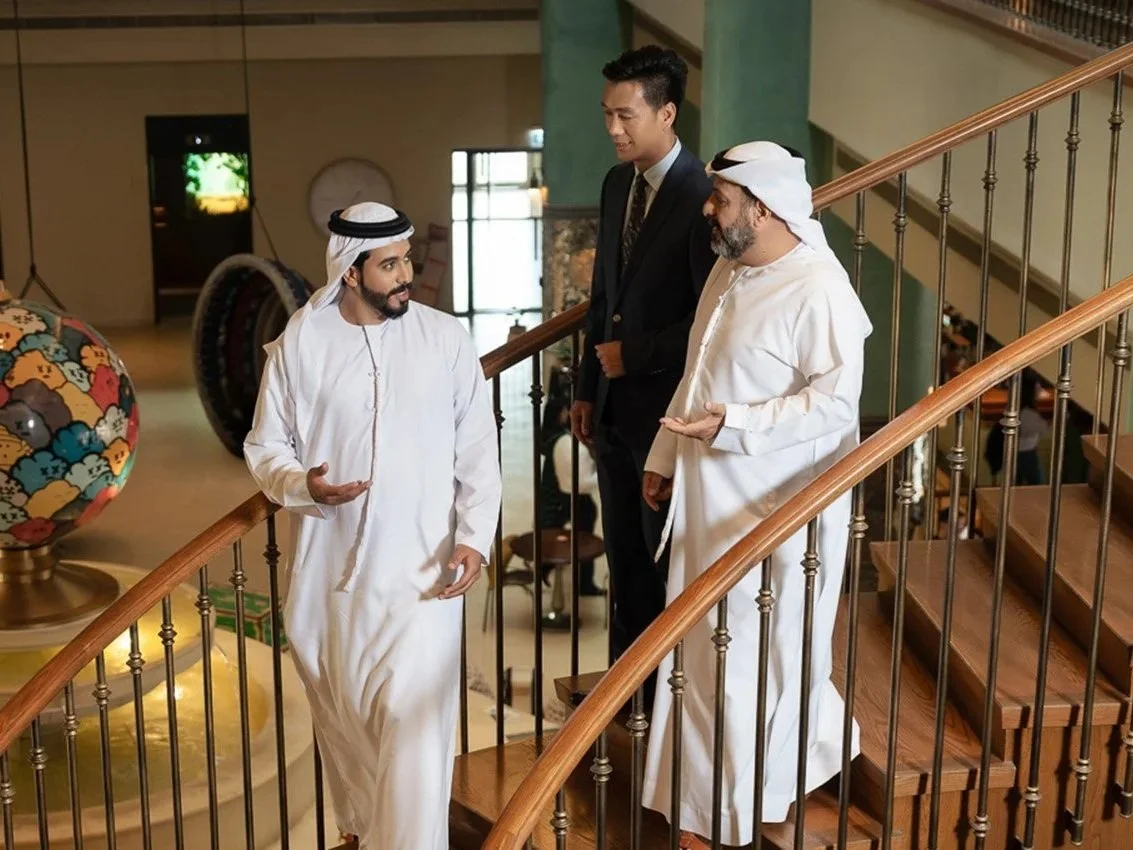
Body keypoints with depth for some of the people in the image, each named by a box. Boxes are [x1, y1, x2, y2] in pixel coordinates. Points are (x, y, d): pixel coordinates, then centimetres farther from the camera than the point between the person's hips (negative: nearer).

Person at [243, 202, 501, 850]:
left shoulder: (446, 339, -2)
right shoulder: (300, 344, -3)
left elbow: (478, 449, 2)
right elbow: (266, 448, 4)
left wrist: (475, 536, -9)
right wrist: (304, 485, -17)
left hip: (421, 570, -1)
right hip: (331, 568, 1)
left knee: (416, 728, -8)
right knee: (344, 721, 15)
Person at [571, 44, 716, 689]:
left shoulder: (701, 197, -18)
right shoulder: (618, 184, 7)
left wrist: (633, 356, -13)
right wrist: (588, 388, 13)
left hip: (666, 407, -7)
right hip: (616, 405, 7)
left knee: (669, 554, 7)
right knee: (624, 552, 16)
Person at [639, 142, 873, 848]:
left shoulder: (819, 290, -20)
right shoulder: (729, 270, 9)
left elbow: (835, 403, -25)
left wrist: (731, 426, -28)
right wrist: (664, 459, 19)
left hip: (776, 511, -9)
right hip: (712, 499, 9)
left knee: (761, 657, 4)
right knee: (709, 652, 17)